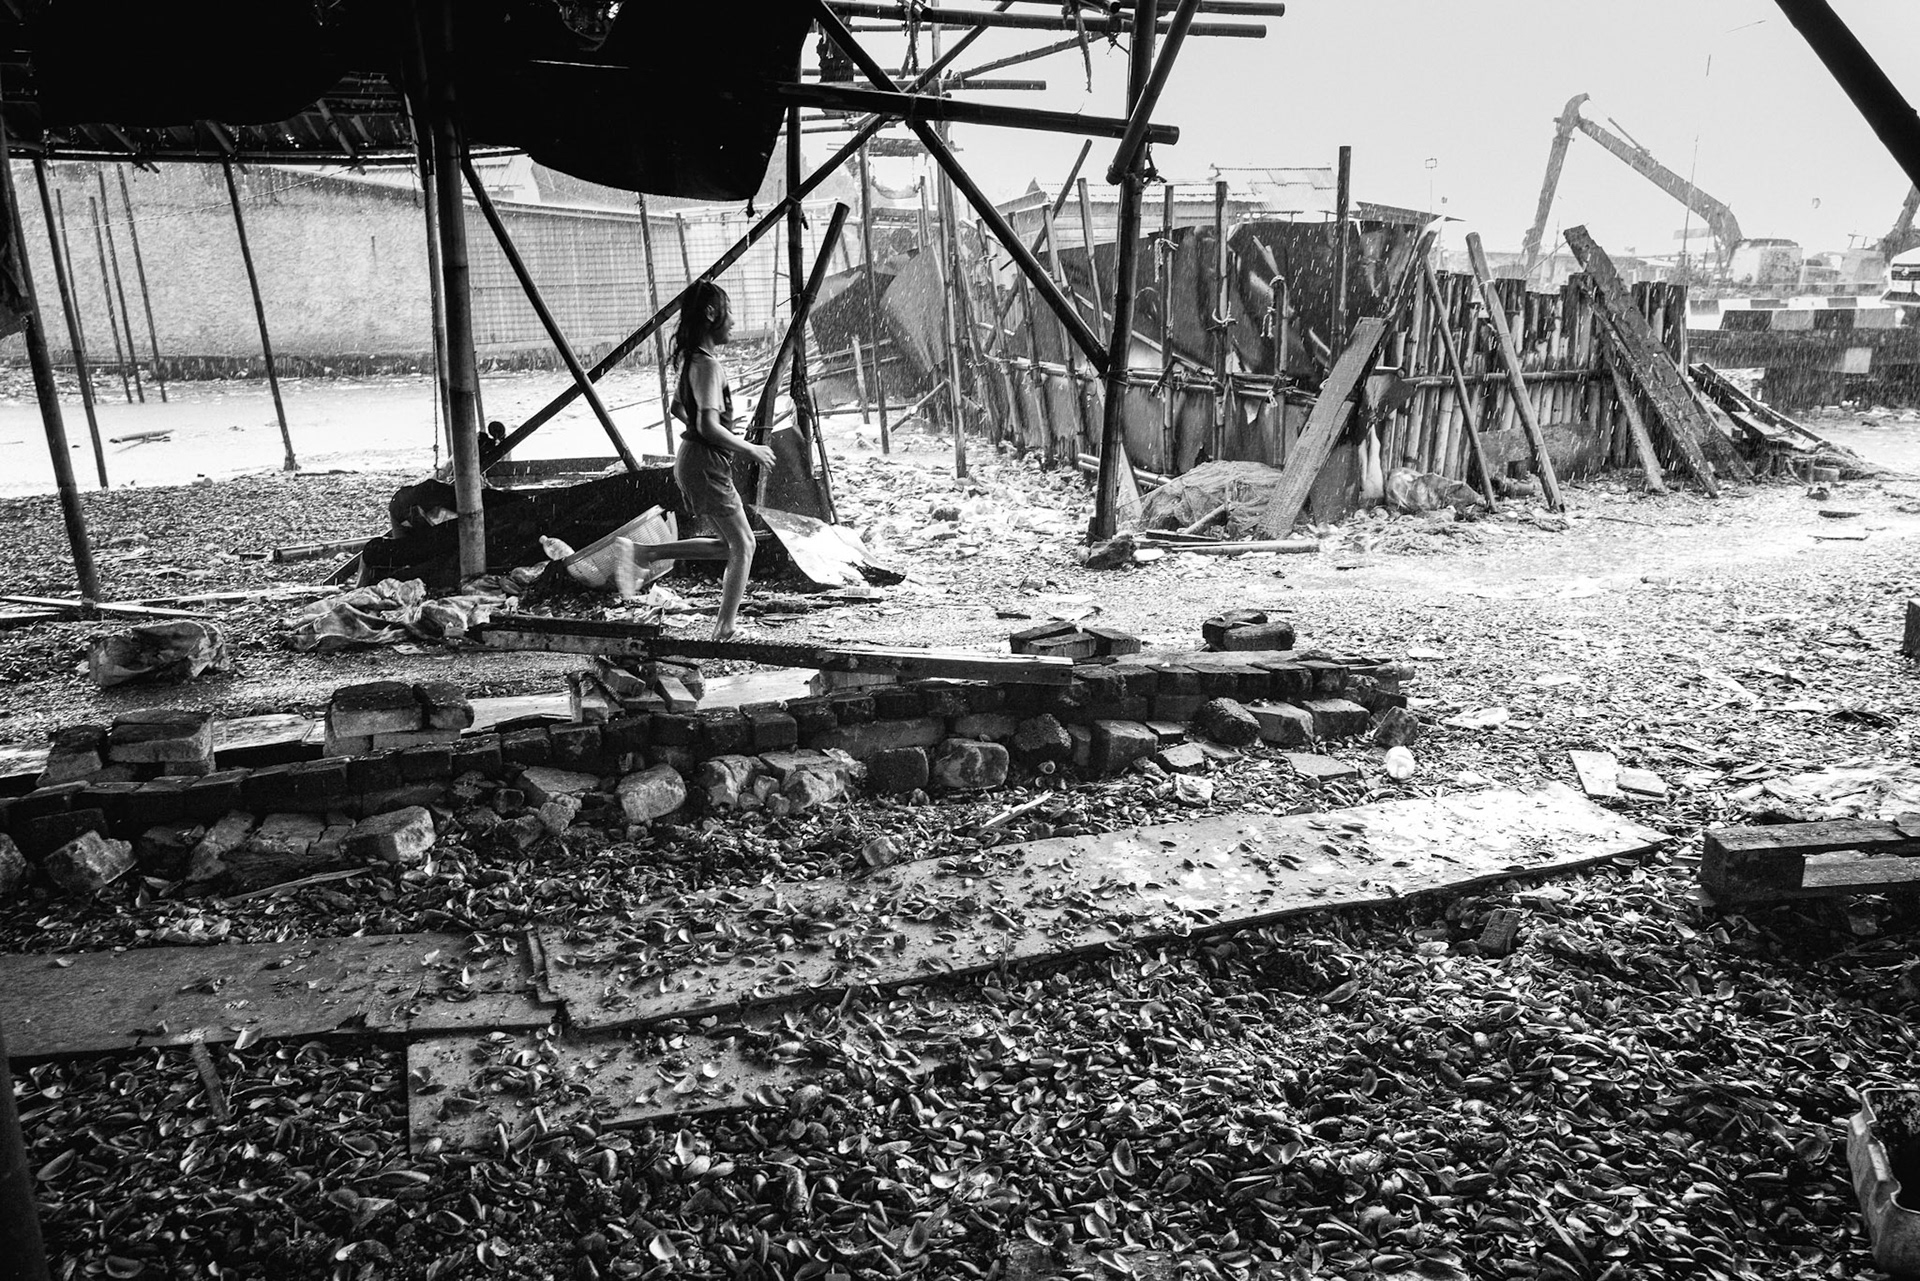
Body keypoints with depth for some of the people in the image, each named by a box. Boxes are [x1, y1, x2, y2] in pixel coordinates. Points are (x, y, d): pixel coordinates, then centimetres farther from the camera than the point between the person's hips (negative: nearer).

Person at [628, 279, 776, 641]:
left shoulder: (693, 359, 11)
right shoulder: (707, 364, -18)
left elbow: (678, 409, 23)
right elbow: (708, 426, -26)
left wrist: (730, 438, 22)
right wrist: (750, 449, -15)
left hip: (693, 459, 9)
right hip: (706, 463, -9)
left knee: (731, 545, 17)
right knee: (742, 545, 1)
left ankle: (650, 552, 16)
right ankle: (724, 631, 7)